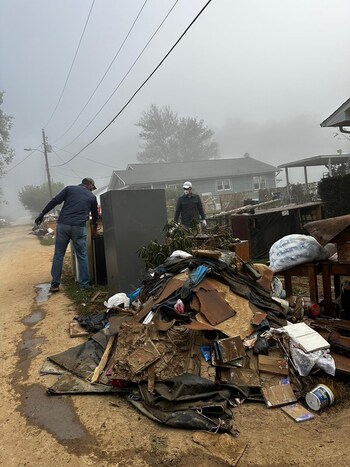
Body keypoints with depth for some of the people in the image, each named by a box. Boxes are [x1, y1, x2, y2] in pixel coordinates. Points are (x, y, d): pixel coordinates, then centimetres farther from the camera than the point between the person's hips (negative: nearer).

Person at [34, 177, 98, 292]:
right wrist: (94, 227, 46)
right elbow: (94, 214, 28)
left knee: (58, 255, 8)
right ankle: (84, 284, 11)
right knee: (82, 256, 9)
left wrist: (42, 214, 6)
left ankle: (55, 284, 10)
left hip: (62, 225, 1)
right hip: (79, 227, -1)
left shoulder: (70, 188, 12)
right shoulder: (92, 197, 15)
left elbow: (54, 201, 2)